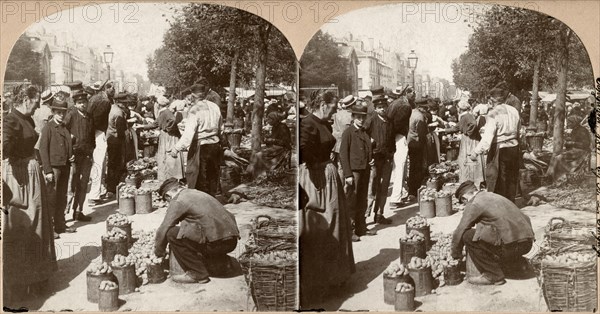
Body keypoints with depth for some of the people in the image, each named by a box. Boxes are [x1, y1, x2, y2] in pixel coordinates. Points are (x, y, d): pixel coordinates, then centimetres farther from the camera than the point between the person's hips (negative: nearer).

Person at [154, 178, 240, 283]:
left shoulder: (177, 201, -2)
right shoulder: (198, 193, 24)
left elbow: (163, 230, 1)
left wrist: (158, 253, 19)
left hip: (216, 242, -9)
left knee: (172, 233, -3)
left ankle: (197, 274, 0)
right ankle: (219, 262, 16)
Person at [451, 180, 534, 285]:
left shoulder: (473, 205, -3)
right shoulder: (495, 196, 23)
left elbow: (459, 233, -1)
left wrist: (456, 255, 16)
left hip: (510, 245, -9)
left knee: (467, 235, -2)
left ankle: (493, 275, 2)